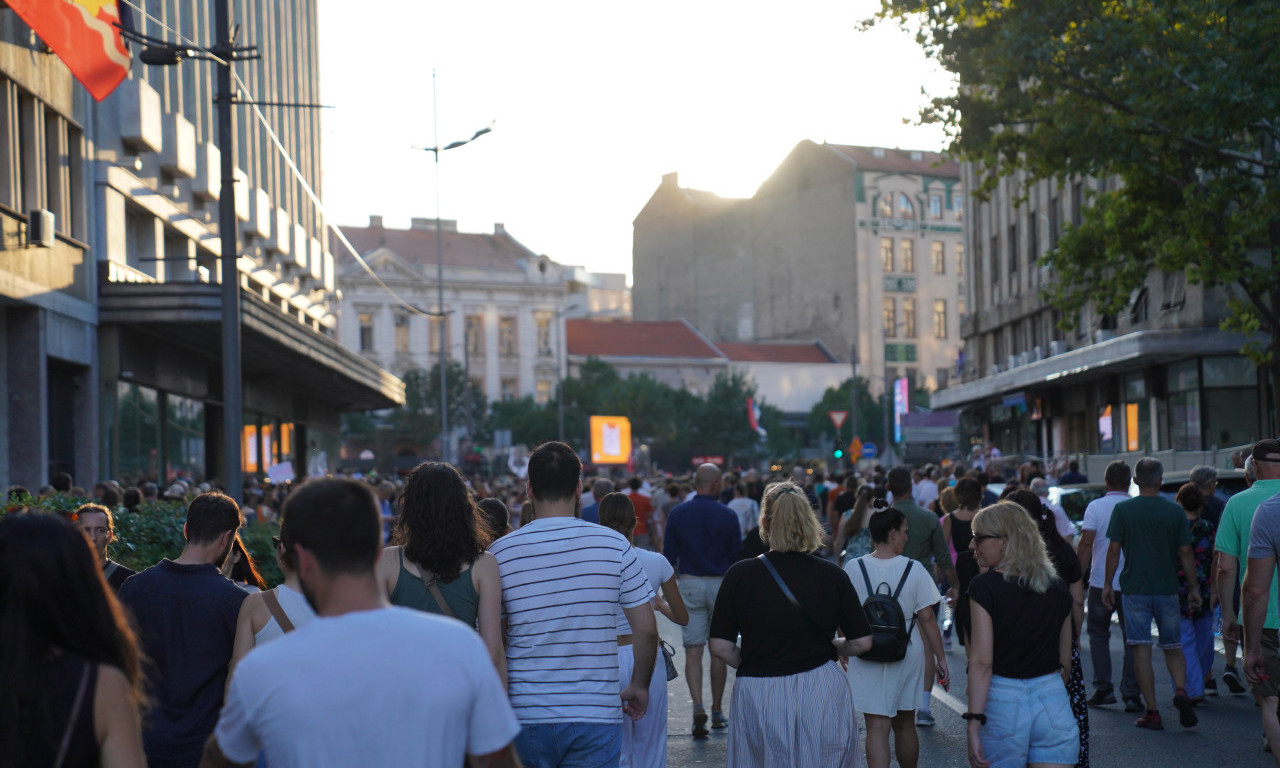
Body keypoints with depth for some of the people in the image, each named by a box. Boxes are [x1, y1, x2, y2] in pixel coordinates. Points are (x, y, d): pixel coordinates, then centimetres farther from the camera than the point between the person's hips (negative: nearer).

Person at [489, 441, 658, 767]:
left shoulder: (501, 551, -3)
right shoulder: (614, 545, -3)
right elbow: (647, 630, 0)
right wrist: (639, 687, 16)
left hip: (524, 714, 1)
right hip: (596, 715, 0)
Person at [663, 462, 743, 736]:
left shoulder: (678, 514, -2)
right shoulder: (727, 516, -7)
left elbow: (669, 556, 1)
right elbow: (738, 556, -1)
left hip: (689, 584, 1)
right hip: (720, 584, -1)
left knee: (693, 650, 1)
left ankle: (698, 706, -17)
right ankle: (717, 711, 18)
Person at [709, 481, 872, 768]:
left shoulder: (740, 574, -6)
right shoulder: (830, 574, -3)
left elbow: (720, 647, -5)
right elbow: (861, 642, 1)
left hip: (758, 697, -1)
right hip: (823, 693, 1)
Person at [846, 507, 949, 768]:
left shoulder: (853, 568, -7)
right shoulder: (913, 569, -8)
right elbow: (927, 619, -6)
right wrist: (941, 659, 1)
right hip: (907, 656, 1)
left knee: (877, 727, -2)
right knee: (905, 724, 19)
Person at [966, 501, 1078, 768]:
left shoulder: (984, 587, -8)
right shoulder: (1057, 588, 6)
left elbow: (982, 661, -14)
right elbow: (1065, 661, 13)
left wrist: (974, 723, -15)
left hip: (1002, 700, -4)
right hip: (1053, 699, 4)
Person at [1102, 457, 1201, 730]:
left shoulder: (1123, 510, -3)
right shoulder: (1175, 511, -1)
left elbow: (1114, 550, -3)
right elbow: (1186, 553, 1)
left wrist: (1107, 584, 7)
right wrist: (1194, 588, 9)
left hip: (1135, 589, -1)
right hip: (1167, 588, 1)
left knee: (1141, 650, 1)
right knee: (1173, 647, 14)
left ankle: (1152, 712, 0)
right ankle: (1181, 690, -11)